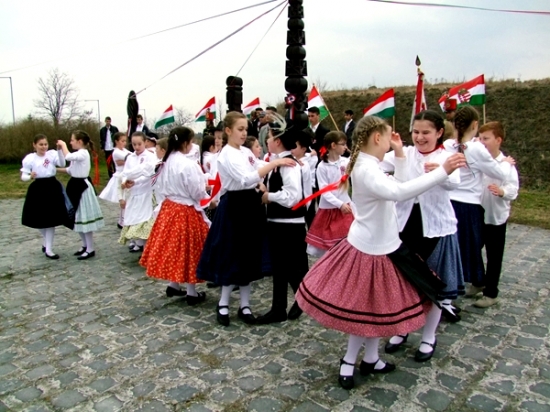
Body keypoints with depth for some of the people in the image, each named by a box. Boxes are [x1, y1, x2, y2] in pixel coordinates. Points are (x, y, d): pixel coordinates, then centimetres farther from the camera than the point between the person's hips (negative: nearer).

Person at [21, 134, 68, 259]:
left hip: (53, 188, 0)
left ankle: (48, 249, 12)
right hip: (38, 190, 0)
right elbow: (23, 176, -5)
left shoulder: (52, 154, -1)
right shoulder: (29, 158, -4)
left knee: (51, 220, 2)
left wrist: (59, 150, -26)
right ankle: (46, 243, 37)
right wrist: (30, 177, -26)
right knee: (40, 220, 10)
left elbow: (62, 164, -18)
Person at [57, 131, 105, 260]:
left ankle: (90, 249, 4)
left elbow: (68, 156, -32)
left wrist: (63, 145, -16)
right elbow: (71, 170, 12)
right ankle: (85, 245, 27)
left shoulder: (83, 153, -17)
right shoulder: (78, 154, 11)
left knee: (85, 217, -4)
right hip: (76, 186, 10)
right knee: (78, 217, 16)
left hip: (82, 187, -10)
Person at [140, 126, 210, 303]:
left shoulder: (167, 162, 4)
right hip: (186, 211, -8)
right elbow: (197, 193, -16)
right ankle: (191, 293, 12)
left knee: (172, 246, 16)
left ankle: (173, 285, 29)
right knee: (188, 250, 2)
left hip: (169, 207, 8)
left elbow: (164, 185, 12)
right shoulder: (188, 165, -20)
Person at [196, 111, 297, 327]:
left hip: (251, 205, 8)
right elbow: (246, 179, -30)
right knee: (233, 256, 0)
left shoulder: (247, 152, 11)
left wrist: (262, 187, -4)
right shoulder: (227, 154, -15)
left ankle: (245, 305, 21)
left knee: (249, 256, 10)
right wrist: (275, 163, -31)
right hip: (234, 207, -8)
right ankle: (223, 304, 18)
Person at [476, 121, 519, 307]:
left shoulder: (506, 164, -12)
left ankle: (491, 293, 19)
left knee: (494, 257, 7)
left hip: (495, 217, -5)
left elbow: (513, 189, -21)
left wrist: (502, 191, -42)